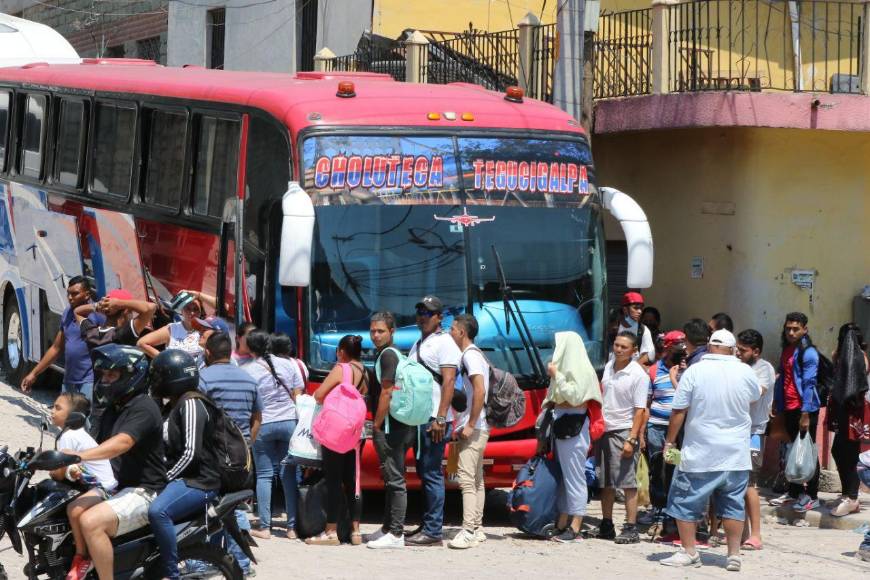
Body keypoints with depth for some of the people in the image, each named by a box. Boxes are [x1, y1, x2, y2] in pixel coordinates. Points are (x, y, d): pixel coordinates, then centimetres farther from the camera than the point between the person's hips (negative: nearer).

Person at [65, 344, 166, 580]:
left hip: (144, 492, -10)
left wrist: (77, 456, -37)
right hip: (119, 486, 10)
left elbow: (122, 443, -28)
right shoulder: (113, 411, 19)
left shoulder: (143, 408, -13)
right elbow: (102, 447, 16)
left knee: (91, 521, -30)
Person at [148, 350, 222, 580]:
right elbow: (167, 449, 24)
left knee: (158, 511, -33)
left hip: (199, 481, -11)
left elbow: (191, 453, -21)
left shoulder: (190, 404, -13)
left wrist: (166, 477, -17)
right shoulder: (172, 406, 18)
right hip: (179, 477, 11)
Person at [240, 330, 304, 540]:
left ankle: (264, 527, 2)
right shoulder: (287, 365, 1)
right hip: (289, 422, 2)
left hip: (262, 425, -2)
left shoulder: (245, 371, -9)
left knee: (264, 475, 5)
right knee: (289, 475, 6)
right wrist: (298, 421, 14)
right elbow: (297, 396, 5)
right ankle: (293, 527, 6)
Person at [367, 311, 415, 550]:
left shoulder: (388, 355, -12)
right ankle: (388, 528, 24)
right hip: (397, 427, 11)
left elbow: (387, 392, -18)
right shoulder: (389, 354, 20)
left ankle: (396, 534, -10)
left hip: (391, 428, -11)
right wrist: (378, 426, 22)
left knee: (395, 480, -10)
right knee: (391, 479, 16)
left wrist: (376, 425, -15)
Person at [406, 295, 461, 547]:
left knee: (432, 474, -9)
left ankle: (433, 531, -9)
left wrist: (440, 418, -22)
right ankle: (428, 527, 17)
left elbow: (448, 381, -15)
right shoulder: (418, 344, 20)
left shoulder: (444, 343, -7)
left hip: (434, 421, -9)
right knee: (424, 473, 12)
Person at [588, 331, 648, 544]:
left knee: (627, 482, -8)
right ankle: (606, 526, 20)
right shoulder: (609, 367, 9)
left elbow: (640, 410, -14)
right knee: (605, 483, 12)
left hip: (624, 432, -7)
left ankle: (631, 528, -6)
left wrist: (631, 440, -21)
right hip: (604, 430, 7)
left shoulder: (639, 375, -11)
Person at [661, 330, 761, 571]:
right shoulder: (745, 372, -2)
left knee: (686, 503, 9)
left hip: (700, 454, -3)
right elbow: (755, 397, 19)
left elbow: (678, 411, -9)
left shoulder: (694, 371, -10)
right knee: (733, 504, 10)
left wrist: (669, 443, 1)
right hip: (736, 454, 3)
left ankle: (689, 552, 11)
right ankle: (734, 554, 10)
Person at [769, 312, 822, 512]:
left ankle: (812, 496, 4)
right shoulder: (786, 350, 13)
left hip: (805, 408, -8)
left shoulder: (808, 353, -13)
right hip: (789, 408, 8)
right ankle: (794, 492, 23)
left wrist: (805, 414, -20)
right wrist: (776, 402, 14)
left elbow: (809, 383, -17)